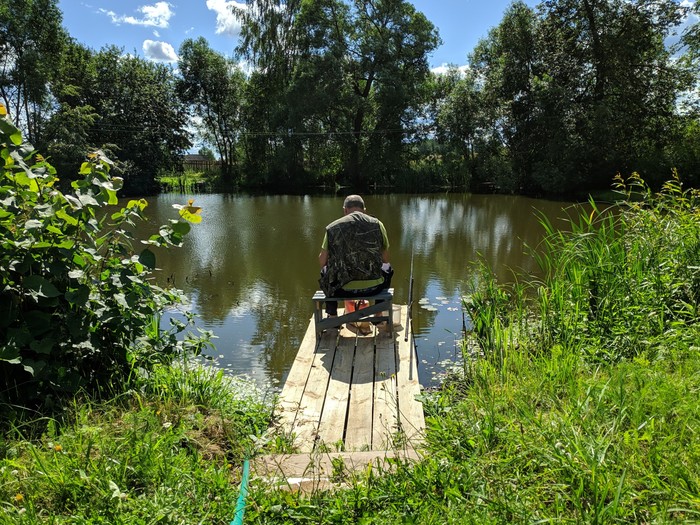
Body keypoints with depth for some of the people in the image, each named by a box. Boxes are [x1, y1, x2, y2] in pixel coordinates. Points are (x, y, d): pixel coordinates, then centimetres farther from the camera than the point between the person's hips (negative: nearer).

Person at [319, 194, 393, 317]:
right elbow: (385, 259, 7)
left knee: (325, 271, 33)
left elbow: (322, 261, 2)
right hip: (374, 287, 1)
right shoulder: (377, 224, -1)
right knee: (387, 268, 35)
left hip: (343, 289, 0)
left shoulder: (333, 227, -3)